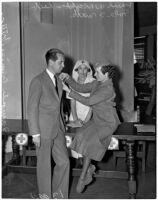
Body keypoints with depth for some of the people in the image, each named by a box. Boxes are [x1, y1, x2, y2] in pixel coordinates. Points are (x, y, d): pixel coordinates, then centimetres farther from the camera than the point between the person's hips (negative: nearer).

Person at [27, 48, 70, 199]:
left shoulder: (58, 80, 11)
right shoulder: (38, 81, -13)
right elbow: (32, 108, -13)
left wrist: (61, 125, 14)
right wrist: (35, 133, -15)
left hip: (58, 130, 7)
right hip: (44, 131, -7)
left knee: (64, 162, 7)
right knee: (44, 164, 8)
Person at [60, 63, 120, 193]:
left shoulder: (108, 89, -24)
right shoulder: (97, 83, 3)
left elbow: (88, 101, -25)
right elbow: (80, 88, 5)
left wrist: (69, 91, -23)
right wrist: (67, 78, -11)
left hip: (108, 123, -7)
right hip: (97, 120, 8)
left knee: (89, 141, -23)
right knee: (82, 136, -16)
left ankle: (83, 177, -9)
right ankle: (90, 168, 2)